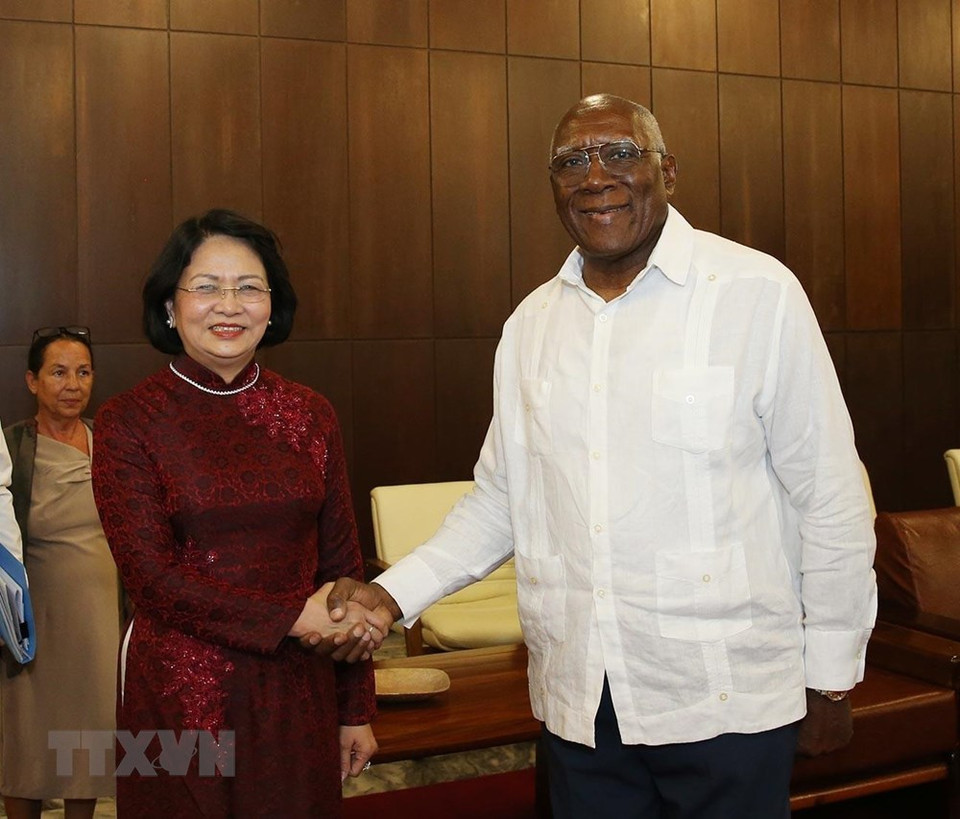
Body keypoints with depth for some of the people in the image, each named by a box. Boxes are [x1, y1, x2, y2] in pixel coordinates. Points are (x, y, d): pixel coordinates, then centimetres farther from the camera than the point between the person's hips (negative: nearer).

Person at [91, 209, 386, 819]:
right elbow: (153, 574, -11)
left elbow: (342, 563, 4)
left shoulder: (310, 414, 2)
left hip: (298, 695, 3)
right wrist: (293, 616, -15)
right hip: (179, 696, -2)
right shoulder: (129, 420, -6)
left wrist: (357, 710, 5)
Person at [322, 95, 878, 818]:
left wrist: (832, 679, -2)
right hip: (577, 702, 4)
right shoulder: (531, 323, 6)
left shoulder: (758, 292, -8)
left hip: (726, 701, -3)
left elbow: (830, 500, -6)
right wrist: (394, 593, -1)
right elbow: (501, 499, 11)